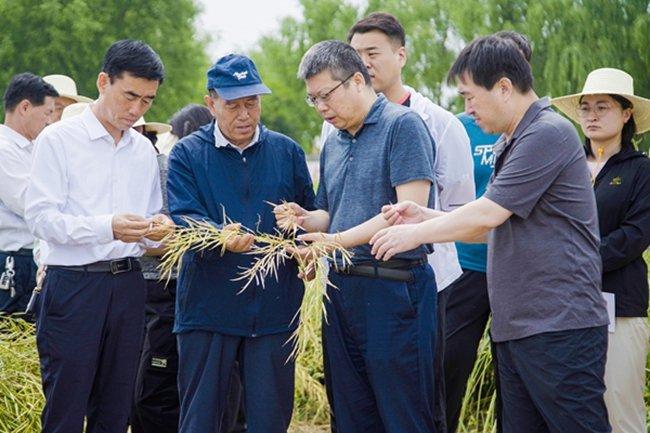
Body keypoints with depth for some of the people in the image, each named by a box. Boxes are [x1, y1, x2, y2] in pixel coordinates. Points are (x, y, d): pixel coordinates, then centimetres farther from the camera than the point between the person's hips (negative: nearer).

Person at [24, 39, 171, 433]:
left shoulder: (144, 150, 15)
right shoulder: (59, 140, -3)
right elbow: (40, 217, -11)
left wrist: (156, 230, -5)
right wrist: (107, 227, -24)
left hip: (128, 285, 5)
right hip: (73, 283, -5)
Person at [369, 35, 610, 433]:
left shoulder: (548, 134, -13)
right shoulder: (512, 143, 18)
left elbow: (488, 215, -15)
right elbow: (491, 230, 22)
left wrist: (417, 233, -3)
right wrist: (425, 217, 11)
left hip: (560, 328, -10)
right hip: (517, 327, 10)